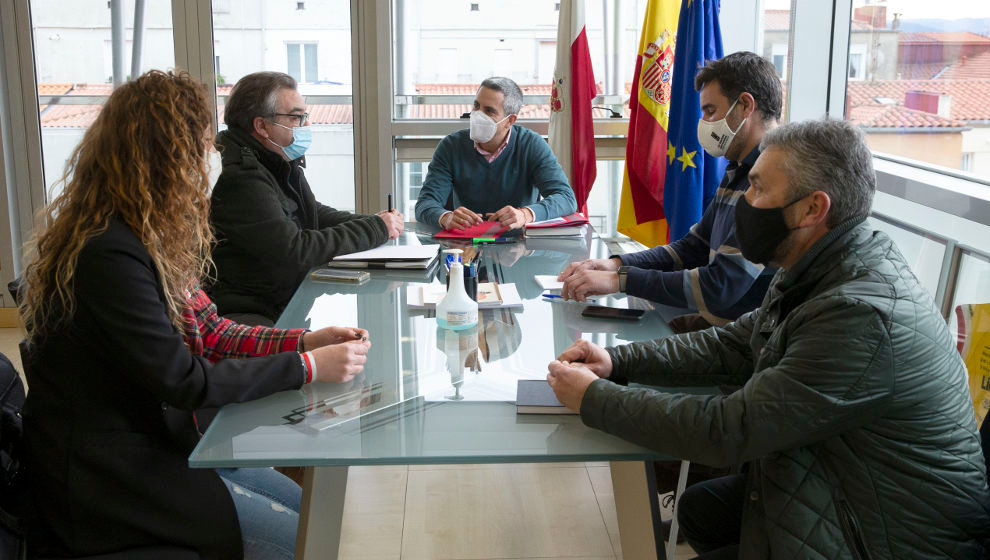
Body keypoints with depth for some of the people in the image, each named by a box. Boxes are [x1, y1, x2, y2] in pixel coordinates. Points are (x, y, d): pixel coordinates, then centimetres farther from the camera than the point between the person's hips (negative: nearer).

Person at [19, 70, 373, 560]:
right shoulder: (107, 255, -26)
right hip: (103, 478, -9)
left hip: (153, 442, 9)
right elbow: (184, 381, -24)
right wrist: (309, 367, -18)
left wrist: (305, 340, -5)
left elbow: (208, 332, 7)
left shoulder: (143, 237, 5)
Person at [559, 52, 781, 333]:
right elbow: (695, 247, 19)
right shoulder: (737, 172, 15)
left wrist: (620, 279, -19)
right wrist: (617, 264, 3)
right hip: (718, 324, 9)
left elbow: (721, 287, -25)